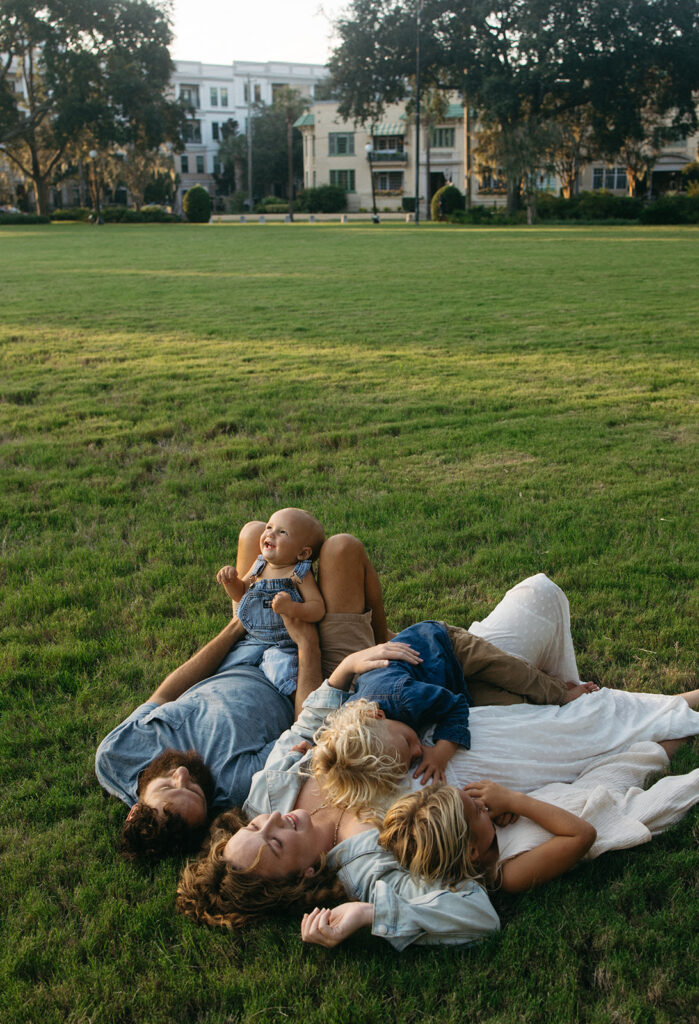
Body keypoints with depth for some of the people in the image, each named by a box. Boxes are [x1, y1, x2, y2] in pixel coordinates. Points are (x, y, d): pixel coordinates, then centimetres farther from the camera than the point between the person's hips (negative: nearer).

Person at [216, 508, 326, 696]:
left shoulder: (299, 575, -11)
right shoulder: (260, 565, 8)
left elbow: (319, 608, -19)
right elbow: (240, 593, 20)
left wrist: (292, 608, -38)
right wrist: (230, 580, -2)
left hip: (284, 645, -6)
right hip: (253, 640, 6)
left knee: (282, 675, -31)